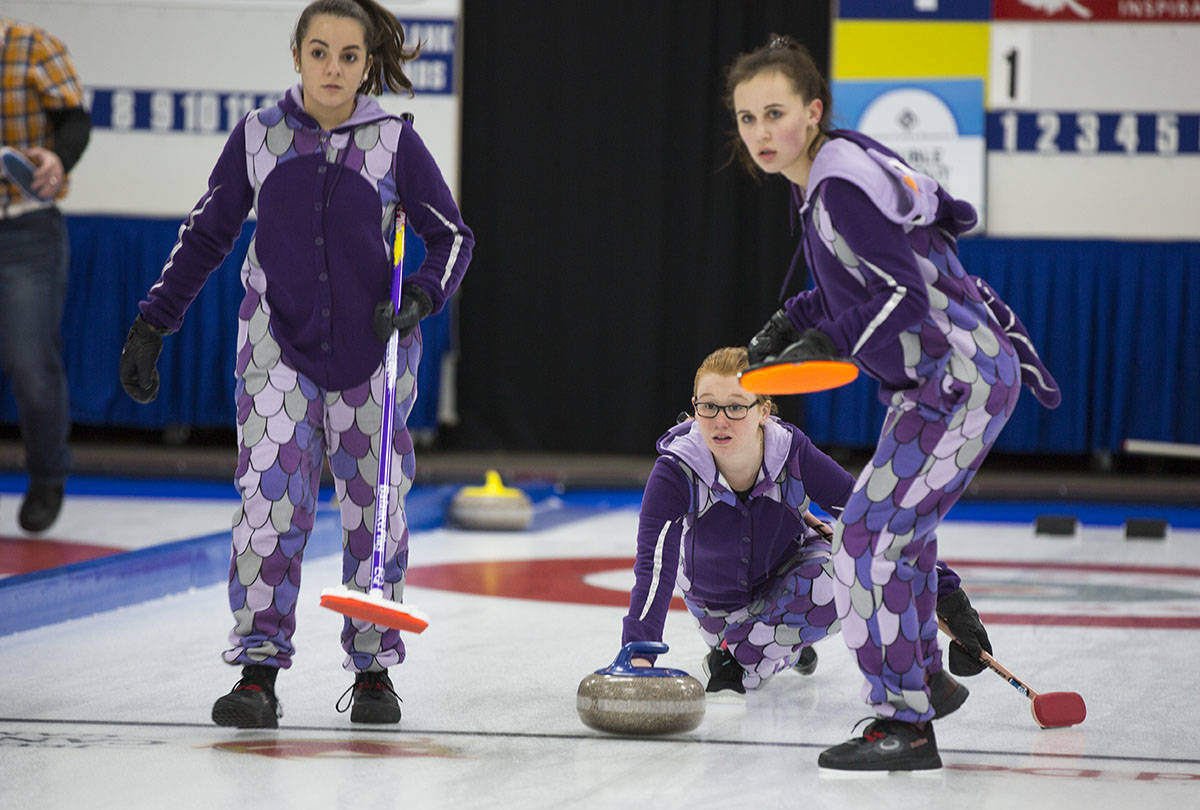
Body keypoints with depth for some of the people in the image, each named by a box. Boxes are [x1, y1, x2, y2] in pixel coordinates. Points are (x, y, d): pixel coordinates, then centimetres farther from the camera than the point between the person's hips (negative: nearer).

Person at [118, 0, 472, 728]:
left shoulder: (395, 142, -4)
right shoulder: (258, 137, -1)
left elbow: (453, 236, 4)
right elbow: (206, 235, 8)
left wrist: (421, 297, -15)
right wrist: (153, 324, 5)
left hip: (372, 349, 0)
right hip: (279, 346, 0)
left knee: (374, 510, 3)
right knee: (270, 500, -11)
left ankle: (374, 670, 16)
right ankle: (258, 671, -9)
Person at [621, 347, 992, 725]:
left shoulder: (792, 453, -28)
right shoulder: (676, 471, -31)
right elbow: (654, 567, -41)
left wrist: (948, 593, -28)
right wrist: (639, 656, -58)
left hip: (790, 568, -2)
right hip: (720, 603, 2)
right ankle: (786, 650, 17)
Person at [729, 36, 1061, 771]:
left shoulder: (843, 185, -21)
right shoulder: (836, 168, 9)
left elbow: (909, 293, -24)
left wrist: (825, 342, -20)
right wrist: (790, 322, 10)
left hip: (961, 378, -11)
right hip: (940, 377, 11)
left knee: (873, 532, -13)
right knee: (900, 525, 26)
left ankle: (905, 725, -12)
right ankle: (921, 677, 45)